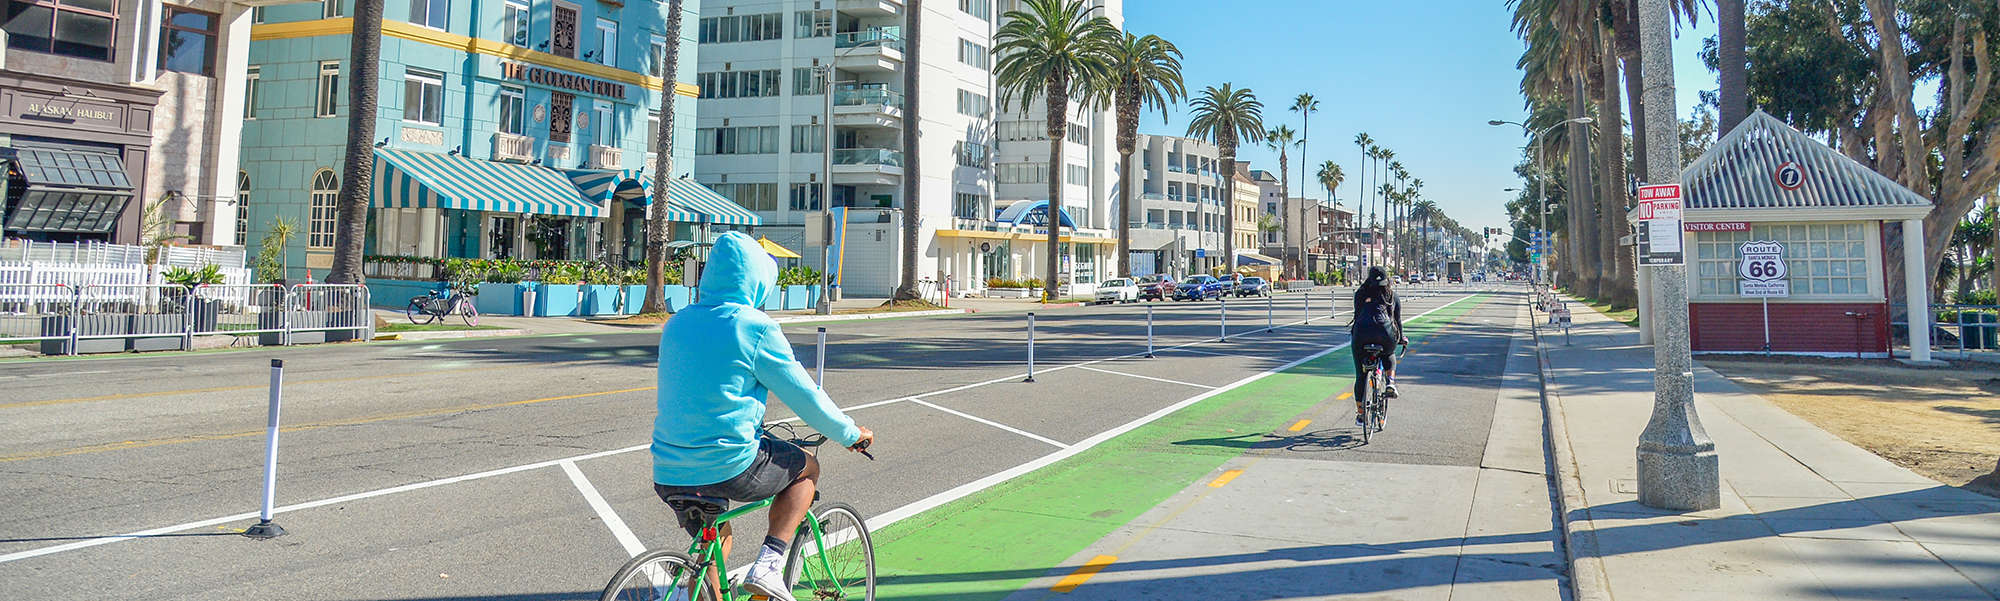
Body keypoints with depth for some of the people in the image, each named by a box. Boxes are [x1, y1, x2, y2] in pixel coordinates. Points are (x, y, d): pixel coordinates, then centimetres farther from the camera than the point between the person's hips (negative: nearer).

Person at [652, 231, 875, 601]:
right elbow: (803, 394, -4)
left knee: (717, 537, 31)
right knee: (807, 467, 20)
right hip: (730, 468, -6)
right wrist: (850, 434, 13)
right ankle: (768, 567, 7)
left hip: (668, 473, 7)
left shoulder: (678, 323, 10)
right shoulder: (755, 328, -11)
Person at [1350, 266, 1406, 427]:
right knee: (1389, 355, 36)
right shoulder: (1393, 296, 22)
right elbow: (1397, 320, 26)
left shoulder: (1360, 293, 22)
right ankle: (1390, 382, 11)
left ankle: (1359, 414, 16)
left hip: (1361, 333, 0)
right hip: (1385, 333, 0)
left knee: (1360, 375, 12)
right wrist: (1401, 338, 42)